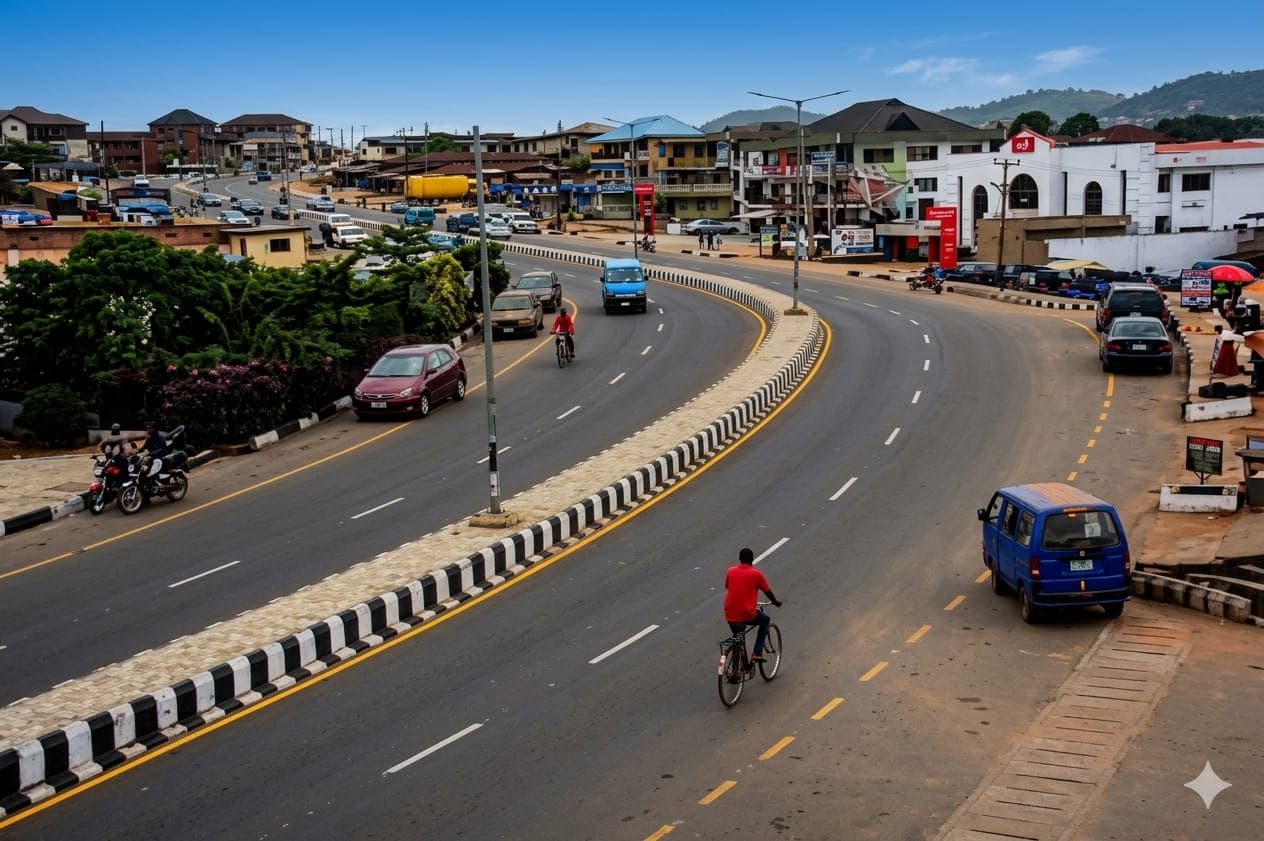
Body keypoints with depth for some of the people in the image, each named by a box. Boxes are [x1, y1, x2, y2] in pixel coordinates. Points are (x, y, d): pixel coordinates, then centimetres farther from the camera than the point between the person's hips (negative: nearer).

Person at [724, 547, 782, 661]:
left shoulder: (730, 571, 6)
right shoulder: (756, 574, -2)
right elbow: (768, 592, 9)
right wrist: (776, 602, 30)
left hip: (730, 616, 4)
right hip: (748, 615, -3)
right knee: (765, 620, 26)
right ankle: (757, 653, 16)